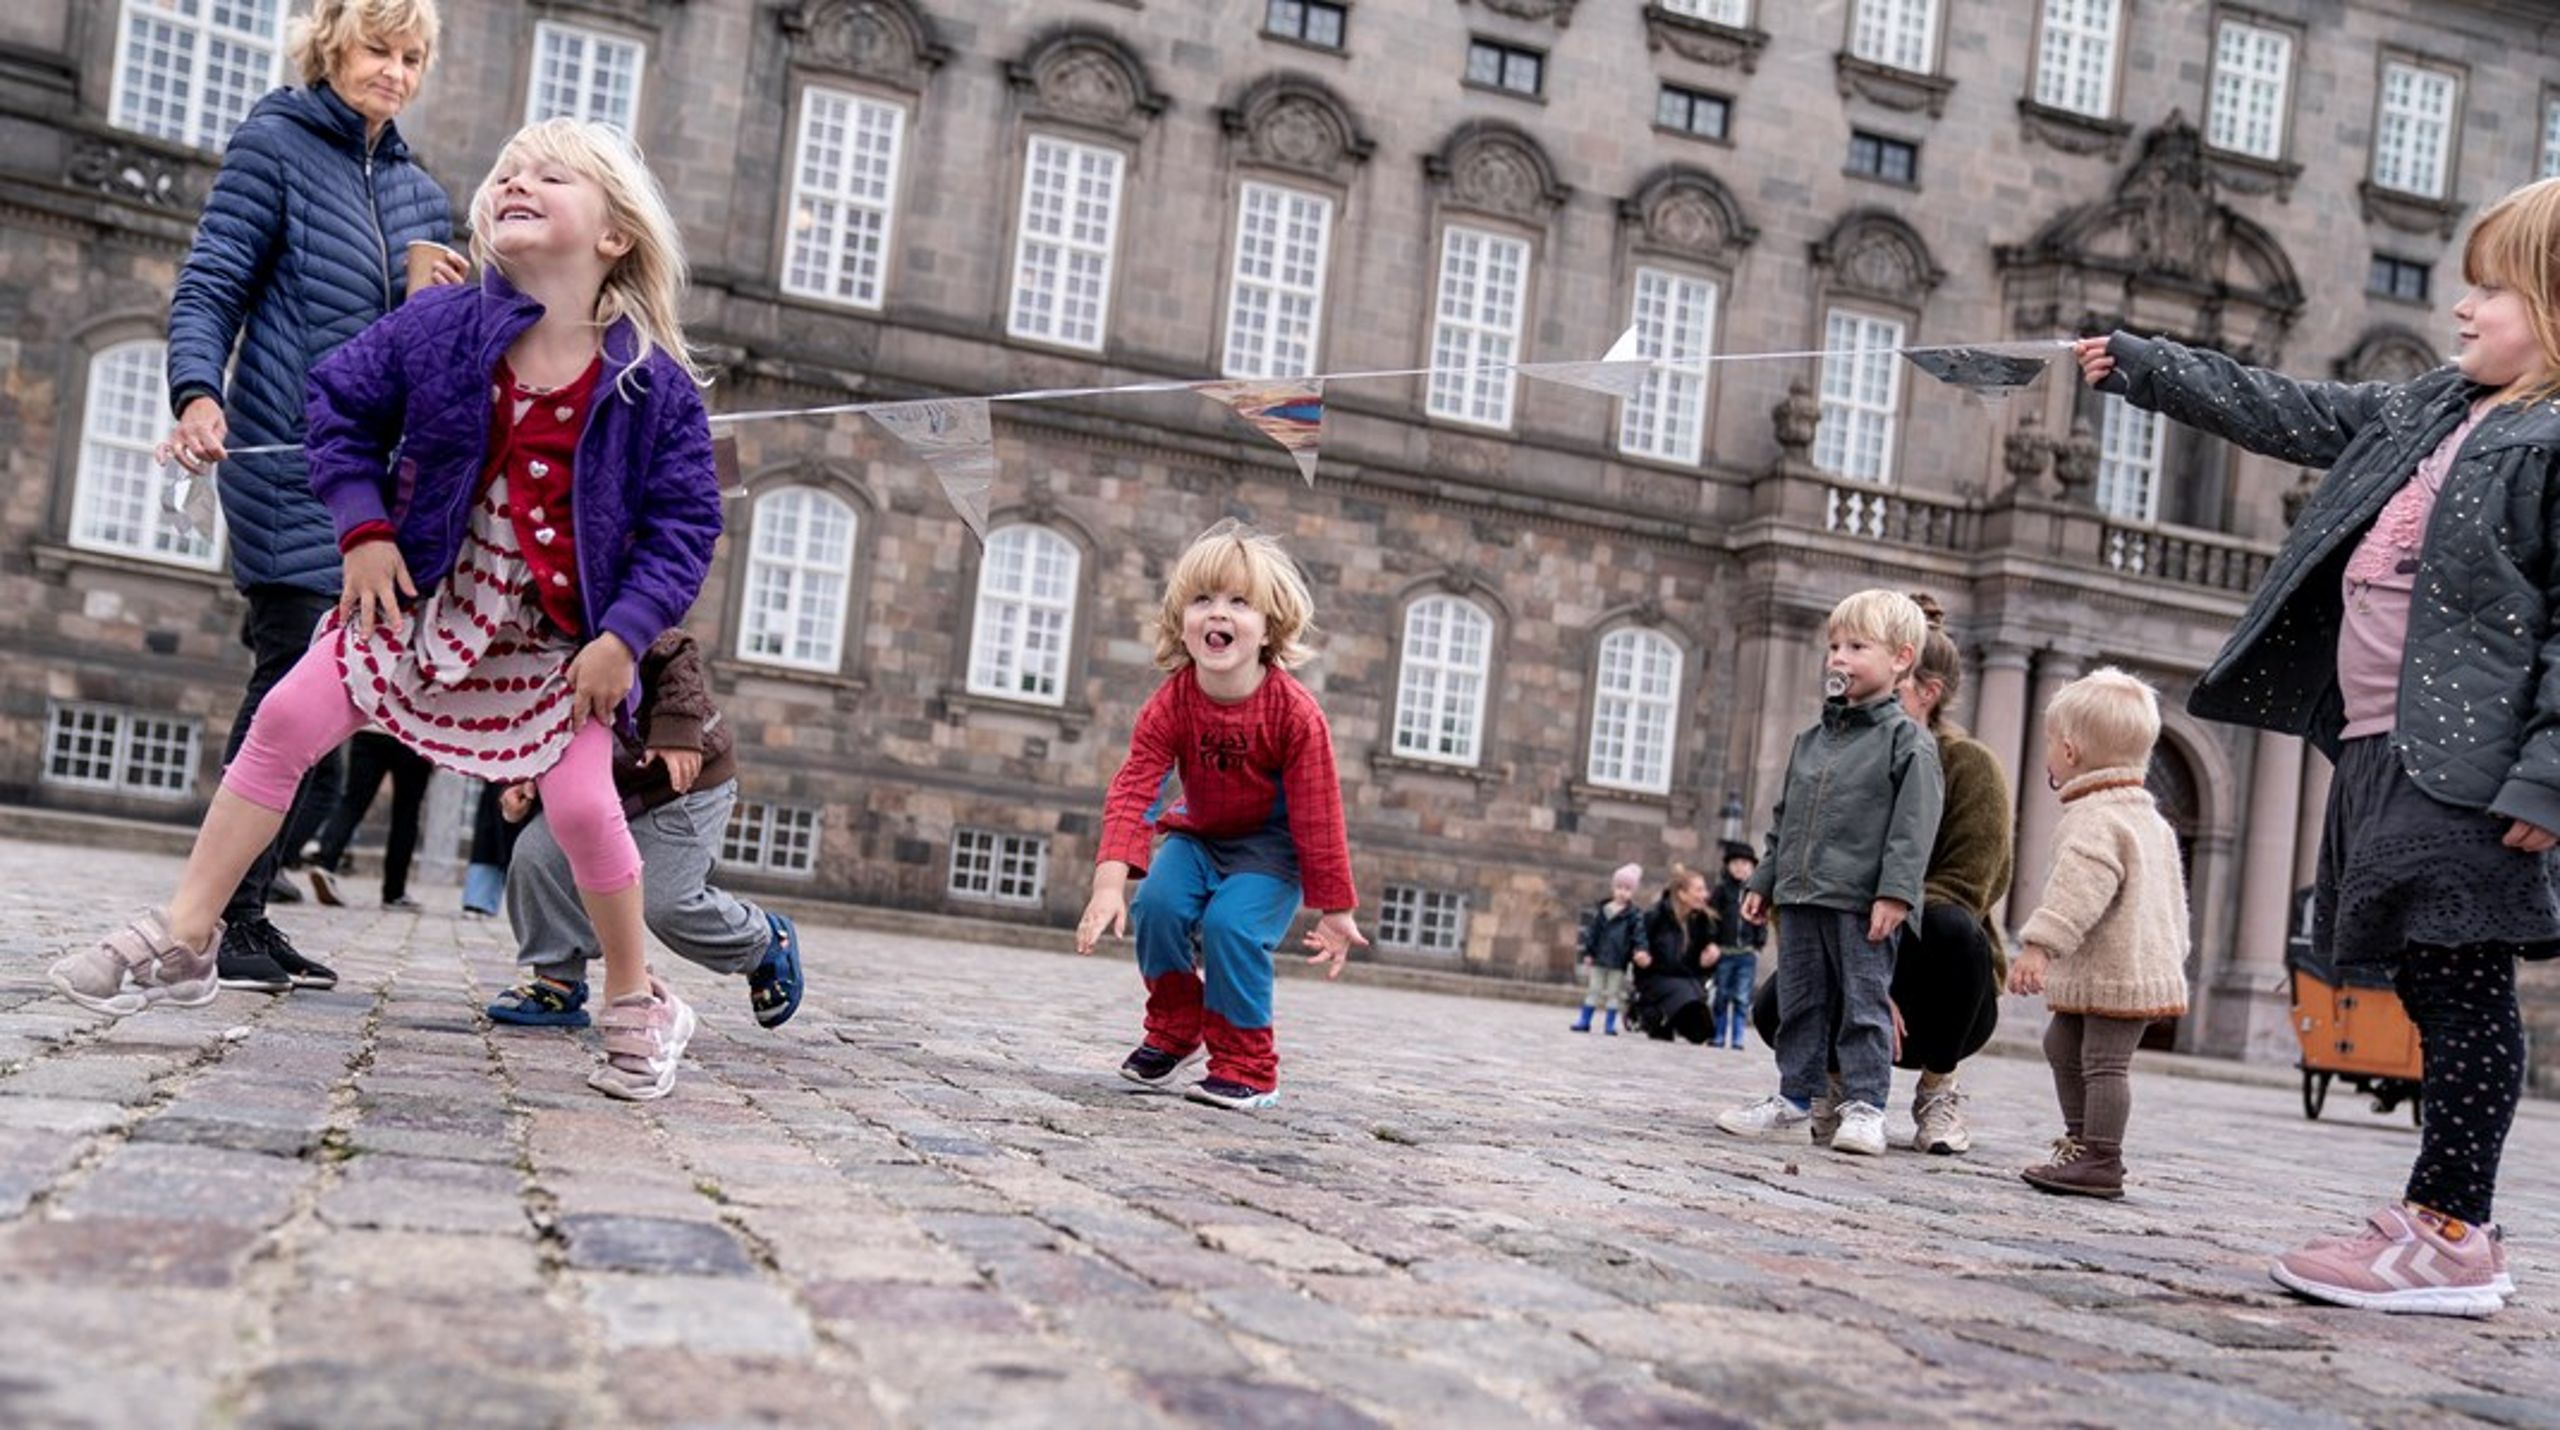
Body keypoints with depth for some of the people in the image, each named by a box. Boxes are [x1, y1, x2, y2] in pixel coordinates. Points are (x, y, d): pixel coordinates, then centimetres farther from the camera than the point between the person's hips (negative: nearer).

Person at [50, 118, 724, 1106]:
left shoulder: (654, 384, -13)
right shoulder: (436, 330, -8)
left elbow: (685, 523, -9)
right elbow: (340, 406, 6)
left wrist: (625, 633, -17)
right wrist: (363, 529, -4)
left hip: (557, 642, -3)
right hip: (419, 599, 3)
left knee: (585, 809, -11)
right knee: (284, 721, -4)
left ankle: (637, 1006, 11)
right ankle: (184, 939, 8)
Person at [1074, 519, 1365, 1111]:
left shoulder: (1295, 713, -27)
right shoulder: (1170, 704, -21)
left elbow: (1317, 817, -21)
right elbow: (1131, 791, -27)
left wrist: (1335, 911, -16)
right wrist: (1109, 882, -40)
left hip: (1271, 844, -3)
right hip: (1199, 835, 3)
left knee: (1231, 924, -25)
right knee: (1157, 903, -21)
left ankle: (1246, 1068, -6)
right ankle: (1174, 1031, 5)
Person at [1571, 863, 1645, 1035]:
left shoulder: (1635, 915, -5)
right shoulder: (1602, 910, 4)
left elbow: (1639, 936, -12)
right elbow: (1593, 932, 7)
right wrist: (1588, 952, 3)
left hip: (1618, 962, -3)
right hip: (1599, 958, 3)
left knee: (1614, 993, 6)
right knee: (1594, 990, 9)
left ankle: (1609, 1024, 12)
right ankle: (1585, 1020, 13)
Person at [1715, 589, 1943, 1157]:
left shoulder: (1907, 740, -5)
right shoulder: (1813, 739, 16)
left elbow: (1913, 825, -12)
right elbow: (1785, 817, 20)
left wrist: (1895, 893, -20)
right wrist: (1765, 880, 16)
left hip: (1862, 903, -7)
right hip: (1800, 897, 7)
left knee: (1864, 1004, -1)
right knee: (1800, 1002, 12)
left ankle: (1864, 1106, 5)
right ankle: (1796, 1098, 21)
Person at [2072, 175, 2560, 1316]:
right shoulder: (2429, 410, 18)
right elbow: (2287, 413, 25)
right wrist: (2143, 366, 25)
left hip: (2464, 763, -9)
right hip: (2382, 750, 9)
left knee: (2461, 990, -6)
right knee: (2431, 989, 12)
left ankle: (2455, 1237, -1)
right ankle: (2444, 1209, 20)